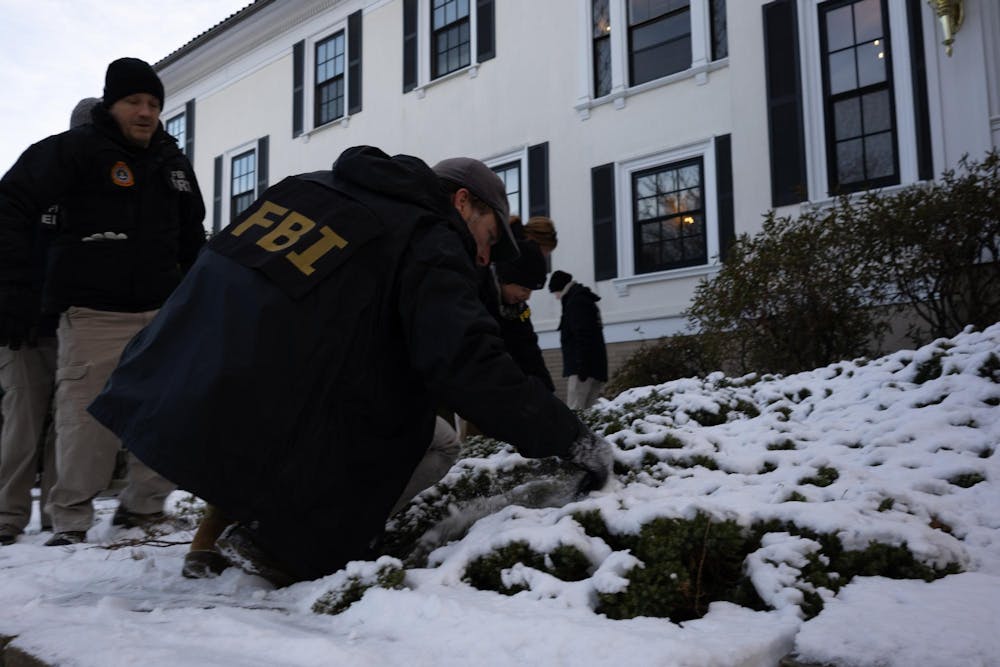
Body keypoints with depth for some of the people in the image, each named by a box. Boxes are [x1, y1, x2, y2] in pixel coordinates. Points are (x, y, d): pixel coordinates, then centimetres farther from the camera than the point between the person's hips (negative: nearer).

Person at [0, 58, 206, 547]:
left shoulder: (173, 162, 17)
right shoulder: (76, 149, -1)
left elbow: (191, 240, 27)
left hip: (162, 314, 6)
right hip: (94, 315, -5)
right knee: (87, 421, -9)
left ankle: (142, 507, 17)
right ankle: (70, 522, 4)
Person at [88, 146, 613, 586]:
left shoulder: (319, 187, 20)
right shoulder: (431, 240, -2)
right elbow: (468, 364, -15)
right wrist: (570, 437, -8)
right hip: (249, 425, -8)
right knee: (422, 431, 5)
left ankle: (219, 527, 23)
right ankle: (274, 541, 4)